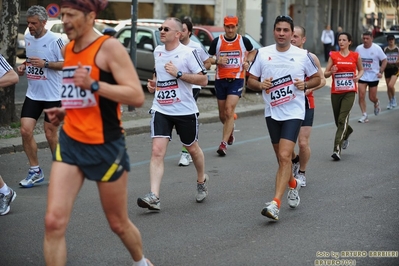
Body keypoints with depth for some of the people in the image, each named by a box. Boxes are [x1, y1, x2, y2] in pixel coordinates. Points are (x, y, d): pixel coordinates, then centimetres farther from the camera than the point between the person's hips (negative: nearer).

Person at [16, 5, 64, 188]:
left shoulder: (54, 40, -14)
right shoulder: (28, 38, 6)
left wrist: (45, 64, -24)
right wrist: (24, 66, 1)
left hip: (52, 96, -6)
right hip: (33, 94, 6)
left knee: (50, 134, 4)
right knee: (25, 131, -3)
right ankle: (35, 171, 11)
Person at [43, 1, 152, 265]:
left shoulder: (109, 47, -13)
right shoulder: (68, 50, 8)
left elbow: (137, 96, -20)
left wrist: (93, 84, -30)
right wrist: (64, 111, 6)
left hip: (106, 147, -5)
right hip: (70, 144, 5)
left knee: (118, 223, 13)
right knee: (54, 221, -10)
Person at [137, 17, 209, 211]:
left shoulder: (188, 53, -11)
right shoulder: (157, 51, 7)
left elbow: (203, 79, -13)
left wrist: (179, 74, -21)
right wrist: (153, 83, 6)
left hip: (185, 110, -3)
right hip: (161, 110, 3)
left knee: (192, 148, 16)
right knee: (157, 151, -12)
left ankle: (202, 181, 44)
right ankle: (154, 197, -18)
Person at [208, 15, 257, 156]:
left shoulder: (243, 41, -1)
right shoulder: (217, 41, 0)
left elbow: (253, 52, 19)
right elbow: (209, 58, 8)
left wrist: (247, 61, 1)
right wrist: (217, 61, -12)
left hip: (236, 79, -2)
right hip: (220, 80, 2)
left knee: (229, 111, -16)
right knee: (222, 115, 10)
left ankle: (224, 144, -13)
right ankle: (230, 129, 44)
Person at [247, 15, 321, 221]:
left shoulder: (303, 55, -1)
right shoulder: (262, 54, 2)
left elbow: (317, 78, 10)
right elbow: (250, 80, 8)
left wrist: (305, 84, -10)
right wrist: (260, 84, -14)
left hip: (294, 113, -3)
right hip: (272, 112, 3)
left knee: (284, 156, -16)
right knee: (281, 157, 15)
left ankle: (275, 204, -20)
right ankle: (292, 184, 45)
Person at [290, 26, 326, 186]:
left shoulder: (310, 58, -4)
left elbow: (322, 80, 2)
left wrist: (310, 88, -15)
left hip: (305, 104, -3)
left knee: (303, 142, -7)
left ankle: (301, 173, 16)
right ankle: (295, 161, 37)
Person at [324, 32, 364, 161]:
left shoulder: (355, 56, 3)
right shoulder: (333, 56, 3)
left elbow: (361, 69, 18)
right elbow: (325, 74, 4)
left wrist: (358, 76, -3)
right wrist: (331, 72, -18)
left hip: (350, 92, -2)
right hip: (335, 92, 2)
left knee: (342, 119, -15)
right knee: (338, 120, 12)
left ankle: (337, 149, -18)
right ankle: (347, 132, 48)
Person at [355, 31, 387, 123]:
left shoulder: (377, 49, -9)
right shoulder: (359, 48, -2)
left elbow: (384, 60, -3)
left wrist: (381, 72, -11)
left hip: (373, 76, -2)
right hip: (362, 76, 2)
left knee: (372, 97, 5)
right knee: (361, 95, -10)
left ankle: (376, 103, 42)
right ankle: (364, 115, -2)